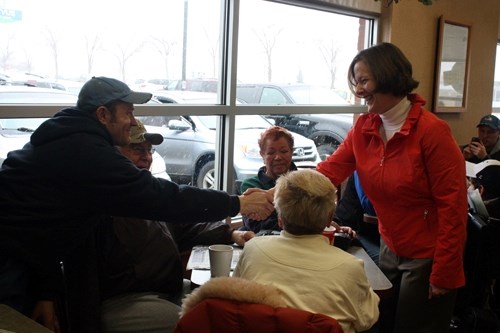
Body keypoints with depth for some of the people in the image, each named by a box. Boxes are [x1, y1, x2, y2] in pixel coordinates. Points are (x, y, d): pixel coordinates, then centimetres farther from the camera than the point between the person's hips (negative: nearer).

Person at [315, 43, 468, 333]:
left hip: (427, 259, -6)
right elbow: (330, 170, -5)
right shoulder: (364, 129, -2)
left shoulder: (432, 131, -21)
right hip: (390, 250, 6)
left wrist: (443, 274, -19)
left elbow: (453, 206, -20)